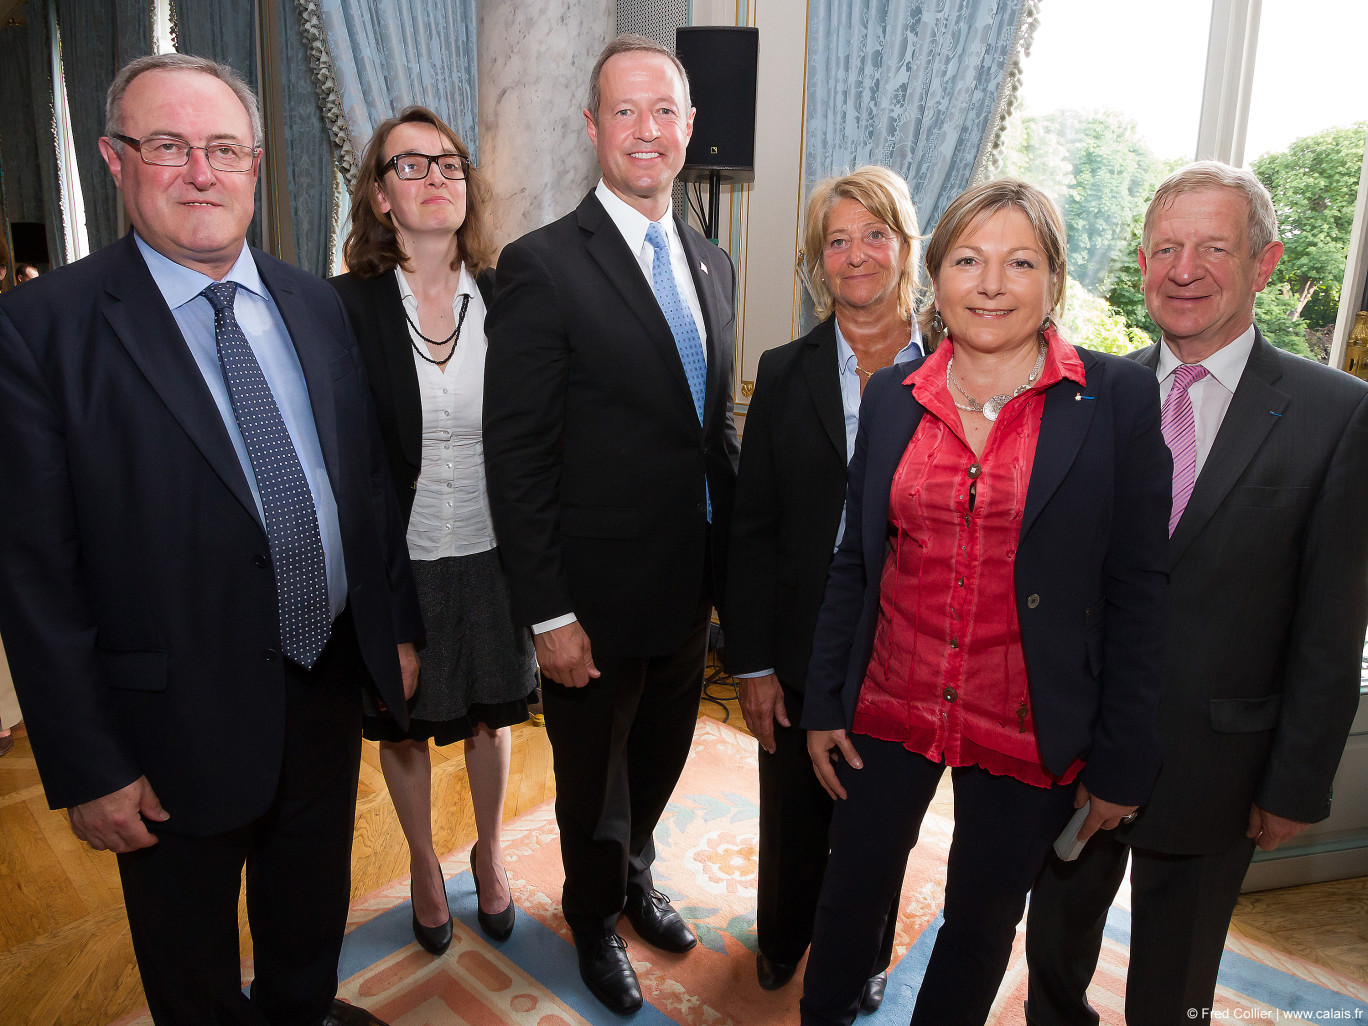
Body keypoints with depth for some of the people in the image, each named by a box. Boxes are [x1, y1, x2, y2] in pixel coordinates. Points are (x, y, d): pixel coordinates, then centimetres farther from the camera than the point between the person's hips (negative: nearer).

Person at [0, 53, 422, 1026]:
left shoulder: (316, 304, 1)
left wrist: (399, 625, 7)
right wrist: (89, 768, -12)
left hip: (330, 690, 5)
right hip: (182, 728, -4)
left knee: (313, 911, 29)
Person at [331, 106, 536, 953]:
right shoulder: (346, 305, -9)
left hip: (493, 556, 2)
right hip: (398, 559, -1)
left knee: (492, 715, 18)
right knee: (404, 727, 17)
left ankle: (491, 853, 45)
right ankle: (425, 865, 44)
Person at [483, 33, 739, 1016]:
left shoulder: (713, 265, 7)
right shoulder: (543, 265, -14)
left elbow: (718, 426, 11)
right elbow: (517, 456, -16)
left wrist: (729, 563, 7)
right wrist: (549, 612, -17)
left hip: (690, 590, 6)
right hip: (596, 601, -5)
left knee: (661, 758, 25)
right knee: (594, 779, 18)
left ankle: (635, 875, 55)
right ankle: (595, 917, 47)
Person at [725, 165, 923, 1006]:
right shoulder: (786, 375, -1)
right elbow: (752, 529, -2)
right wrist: (752, 662, -4)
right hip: (804, 649, 1)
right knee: (794, 814, 18)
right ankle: (782, 941, 49)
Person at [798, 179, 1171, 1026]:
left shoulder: (1117, 398, -8)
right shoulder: (892, 396, 0)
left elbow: (1137, 590, -6)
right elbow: (855, 563, 5)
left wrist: (1123, 761, -5)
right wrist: (823, 704, 5)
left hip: (1028, 732, -2)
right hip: (888, 710, 2)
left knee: (982, 922, 18)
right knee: (853, 896, 17)